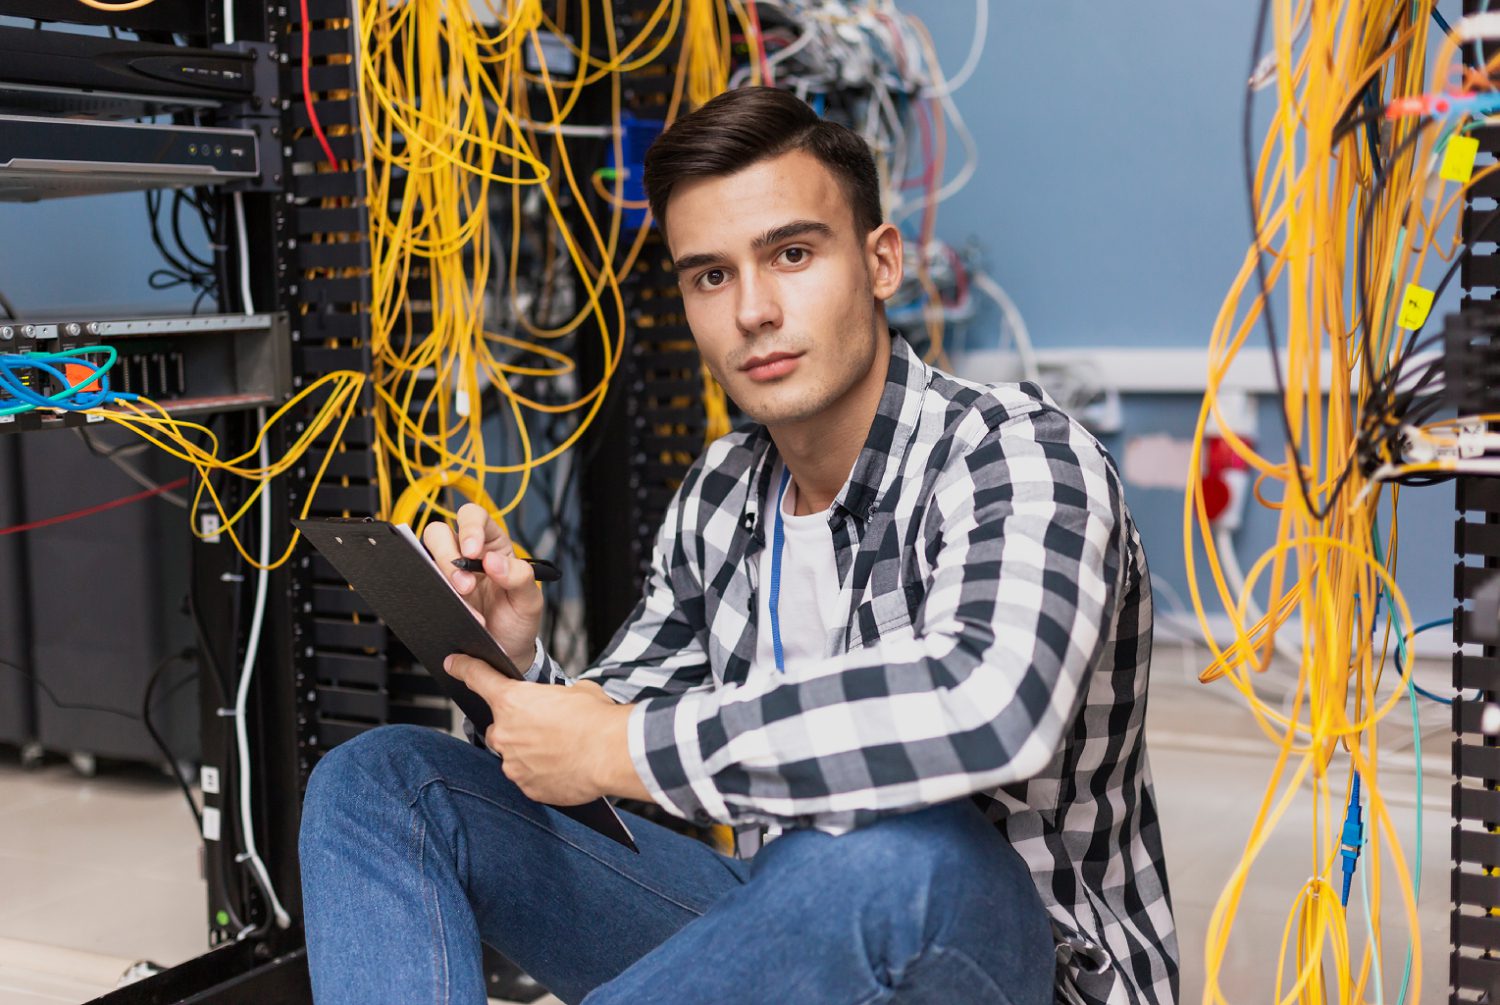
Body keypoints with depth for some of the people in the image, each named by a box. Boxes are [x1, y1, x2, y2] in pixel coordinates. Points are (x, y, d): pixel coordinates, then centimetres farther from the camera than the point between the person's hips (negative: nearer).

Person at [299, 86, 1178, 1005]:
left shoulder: (1016, 456, -16)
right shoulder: (719, 498, 6)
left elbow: (989, 706, -39)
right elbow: (611, 727, 16)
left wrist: (624, 748, -28)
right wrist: (520, 664, -9)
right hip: (775, 927, 7)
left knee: (889, 846, -44)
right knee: (377, 779, -1)